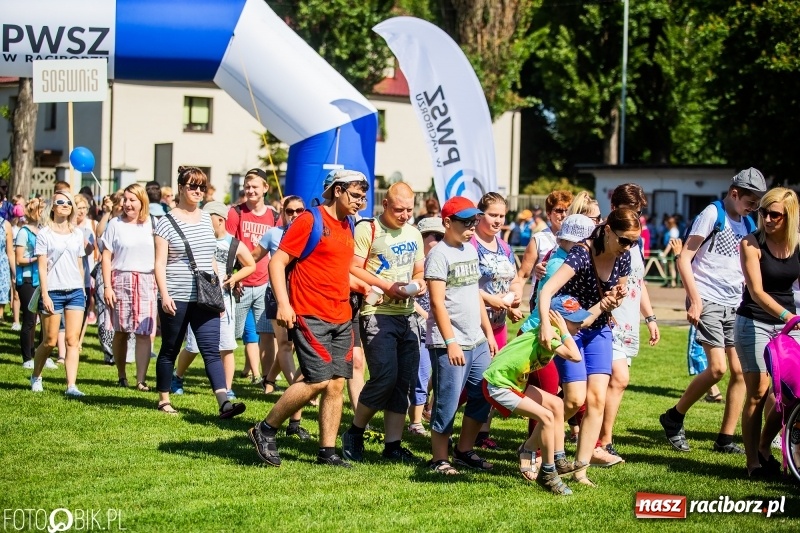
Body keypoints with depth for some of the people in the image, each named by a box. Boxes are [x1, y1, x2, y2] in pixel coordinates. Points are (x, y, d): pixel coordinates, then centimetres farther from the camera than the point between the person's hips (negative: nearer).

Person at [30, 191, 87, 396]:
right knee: (50, 341, 3)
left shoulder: (77, 234, 12)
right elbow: (42, 267, -5)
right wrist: (45, 295, -12)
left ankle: (71, 385, -9)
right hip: (53, 292, -3)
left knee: (73, 340, -5)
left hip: (75, 292, 3)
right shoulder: (45, 234, -1)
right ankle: (36, 377, 25)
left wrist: (82, 289, 14)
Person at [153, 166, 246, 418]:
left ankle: (224, 402, -15)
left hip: (205, 299, 4)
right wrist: (164, 295, -17)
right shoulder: (168, 222, -4)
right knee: (170, 350, 8)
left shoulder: (206, 219, 12)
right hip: (177, 300, -4)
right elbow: (160, 263, -8)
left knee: (212, 350, -5)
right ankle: (163, 399, 20)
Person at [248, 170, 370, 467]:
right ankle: (265, 430, 1)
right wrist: (283, 303, -21)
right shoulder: (309, 221, -8)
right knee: (319, 381, -14)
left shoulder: (347, 226, 16)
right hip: (309, 316, -8)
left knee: (336, 384, 3)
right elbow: (277, 262, -11)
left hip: (341, 317, 8)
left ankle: (327, 452, 9)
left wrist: (364, 287, 16)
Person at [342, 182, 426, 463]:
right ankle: (354, 434, 4)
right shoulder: (367, 230, -5)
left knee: (403, 381, 4)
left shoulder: (414, 234, 16)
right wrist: (387, 286, -18)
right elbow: (353, 268, -11)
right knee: (384, 376, -15)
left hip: (406, 315, 7)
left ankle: (393, 445, 10)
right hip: (377, 314, -7)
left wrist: (419, 283, 0)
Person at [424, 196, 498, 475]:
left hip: (477, 341, 8)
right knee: (447, 402, -4)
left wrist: (488, 332, 19)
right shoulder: (439, 254, -11)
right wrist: (451, 342, -20)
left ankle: (464, 451, 23)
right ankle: (439, 459, 5)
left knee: (482, 397, 10)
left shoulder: (471, 251, 14)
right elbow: (437, 302, -16)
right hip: (449, 344, -8)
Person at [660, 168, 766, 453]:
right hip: (708, 301, -7)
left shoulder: (746, 224, 15)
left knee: (741, 370, 0)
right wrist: (695, 300, -17)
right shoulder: (712, 215, -6)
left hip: (735, 305, 7)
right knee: (717, 368, -15)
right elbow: (684, 259, -10)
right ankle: (674, 418, 3)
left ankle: (726, 439, 8)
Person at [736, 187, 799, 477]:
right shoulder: (752, 243, -11)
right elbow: (757, 291, -19)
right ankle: (753, 462, 0)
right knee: (758, 392, -8)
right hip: (754, 323, -4)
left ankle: (764, 448, 22)